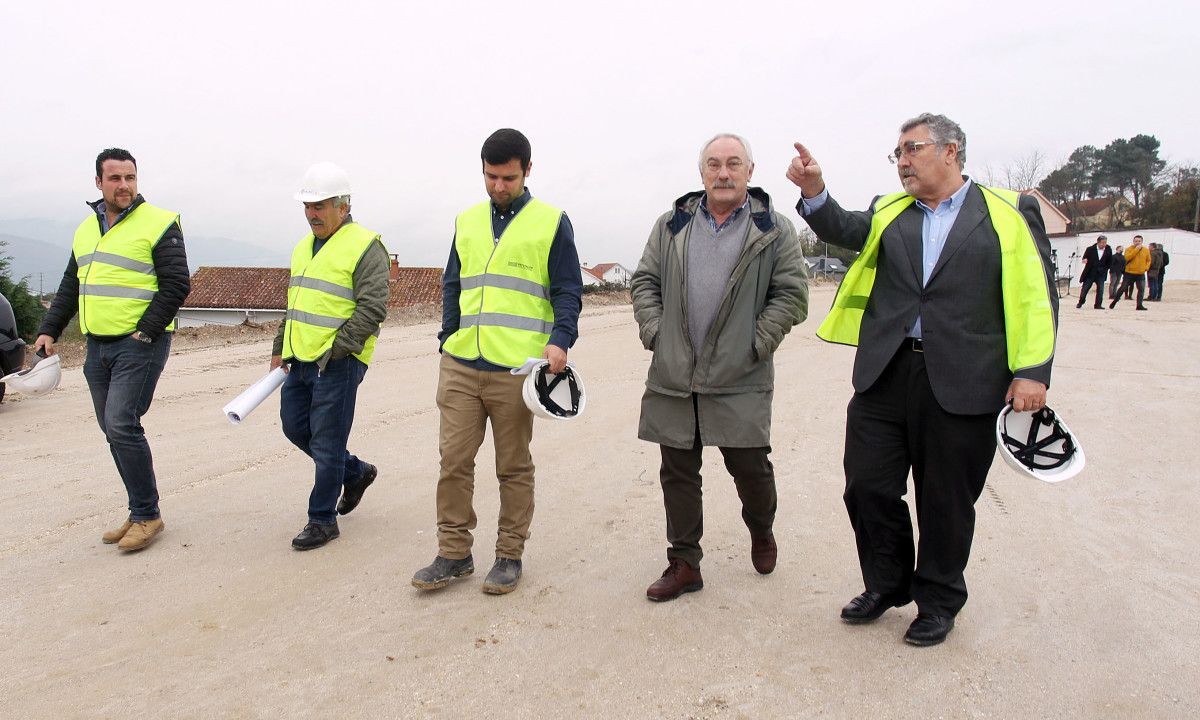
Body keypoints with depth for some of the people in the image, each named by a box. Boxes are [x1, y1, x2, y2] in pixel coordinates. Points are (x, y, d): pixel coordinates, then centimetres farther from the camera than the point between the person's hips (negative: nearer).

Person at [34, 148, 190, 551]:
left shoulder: (159, 224, -6)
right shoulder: (86, 229, 16)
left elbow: (176, 286, -11)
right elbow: (69, 288, 22)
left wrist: (145, 333, -15)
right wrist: (49, 330, 11)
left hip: (140, 345, -7)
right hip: (98, 347, 8)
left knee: (121, 425, -14)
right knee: (114, 431, 9)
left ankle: (146, 515, -2)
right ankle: (141, 512, 20)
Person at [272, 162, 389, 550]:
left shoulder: (365, 247, -11)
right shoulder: (304, 247, 16)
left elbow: (373, 308, -17)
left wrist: (336, 350, -19)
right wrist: (280, 348, 18)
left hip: (338, 362, -9)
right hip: (301, 358, 9)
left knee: (325, 441, -2)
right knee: (295, 426, 15)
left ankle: (322, 520, 12)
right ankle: (356, 472, 34)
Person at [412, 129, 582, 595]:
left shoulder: (551, 222, 2)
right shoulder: (466, 221, 15)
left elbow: (568, 291, -1)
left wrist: (560, 339, -17)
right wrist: (447, 342, 12)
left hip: (517, 370, -4)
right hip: (460, 366, 4)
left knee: (514, 468, 7)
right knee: (453, 460, 4)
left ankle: (510, 556, 20)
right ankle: (454, 554, 17)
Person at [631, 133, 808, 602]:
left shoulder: (774, 230, 2)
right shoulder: (672, 225, 11)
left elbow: (792, 293, 0)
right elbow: (645, 282, 12)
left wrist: (757, 344, -8)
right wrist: (653, 333, 0)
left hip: (740, 382, -2)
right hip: (673, 377, 3)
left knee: (751, 467, 3)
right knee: (678, 473, 8)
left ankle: (761, 529, 37)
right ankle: (684, 563, 22)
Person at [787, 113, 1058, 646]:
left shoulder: (1009, 212, 4)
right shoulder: (889, 212, 14)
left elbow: (1036, 295, -1)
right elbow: (843, 230, -5)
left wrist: (1032, 371, -8)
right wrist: (813, 192, -23)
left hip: (962, 382, -3)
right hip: (884, 375, 4)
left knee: (946, 499, 8)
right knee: (867, 485, 8)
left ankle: (938, 601, 30)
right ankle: (887, 584, 31)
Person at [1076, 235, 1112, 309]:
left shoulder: (1108, 250, -3)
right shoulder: (1090, 249, -9)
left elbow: (1110, 263, 6)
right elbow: (1085, 257, -4)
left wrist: (1104, 269, -3)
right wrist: (1084, 260, -26)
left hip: (1101, 274, 1)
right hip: (1090, 273, -1)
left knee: (1100, 289, -2)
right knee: (1085, 288, 6)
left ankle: (1098, 305, 6)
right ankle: (1081, 302, 23)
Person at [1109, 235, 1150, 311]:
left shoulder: (1146, 250, 7)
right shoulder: (1129, 249, -4)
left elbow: (1148, 260, 18)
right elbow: (1127, 258, -22)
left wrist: (1146, 267, 0)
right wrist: (1136, 249, -22)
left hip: (1141, 274, 3)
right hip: (1129, 273, -3)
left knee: (1141, 289, -5)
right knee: (1123, 288, 1)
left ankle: (1139, 305, 0)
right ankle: (1114, 301, 13)